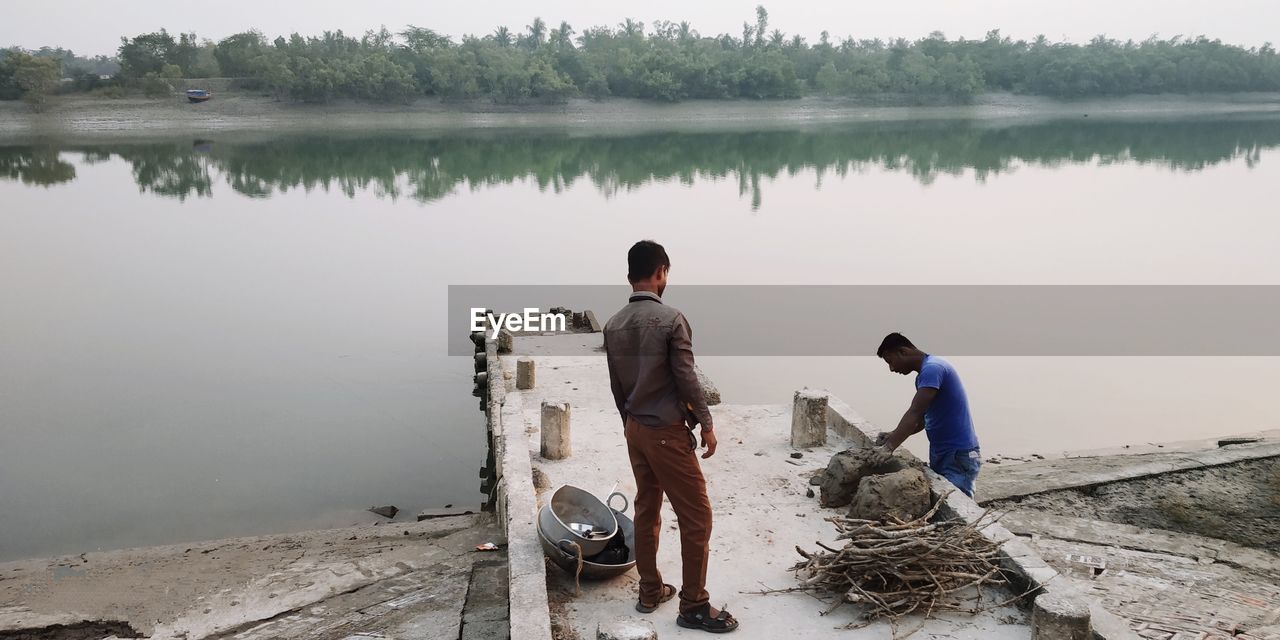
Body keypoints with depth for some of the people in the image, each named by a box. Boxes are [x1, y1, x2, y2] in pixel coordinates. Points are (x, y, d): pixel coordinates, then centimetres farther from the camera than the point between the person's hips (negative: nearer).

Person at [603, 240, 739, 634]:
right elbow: (686, 379, -16)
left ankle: (650, 592, 26)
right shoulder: (671, 319, -17)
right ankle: (694, 606, 6)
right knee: (696, 517, 1)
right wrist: (706, 424, -5)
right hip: (667, 433, -7)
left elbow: (616, 384, 10)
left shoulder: (613, 325, 3)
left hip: (635, 430, 8)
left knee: (646, 510, 17)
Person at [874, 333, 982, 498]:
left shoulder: (932, 368, -17)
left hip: (959, 457, -10)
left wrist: (888, 448, -29)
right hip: (941, 455, 10)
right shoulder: (924, 374, 14)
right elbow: (921, 419, 18)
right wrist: (894, 435, 3)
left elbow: (914, 414, -25)